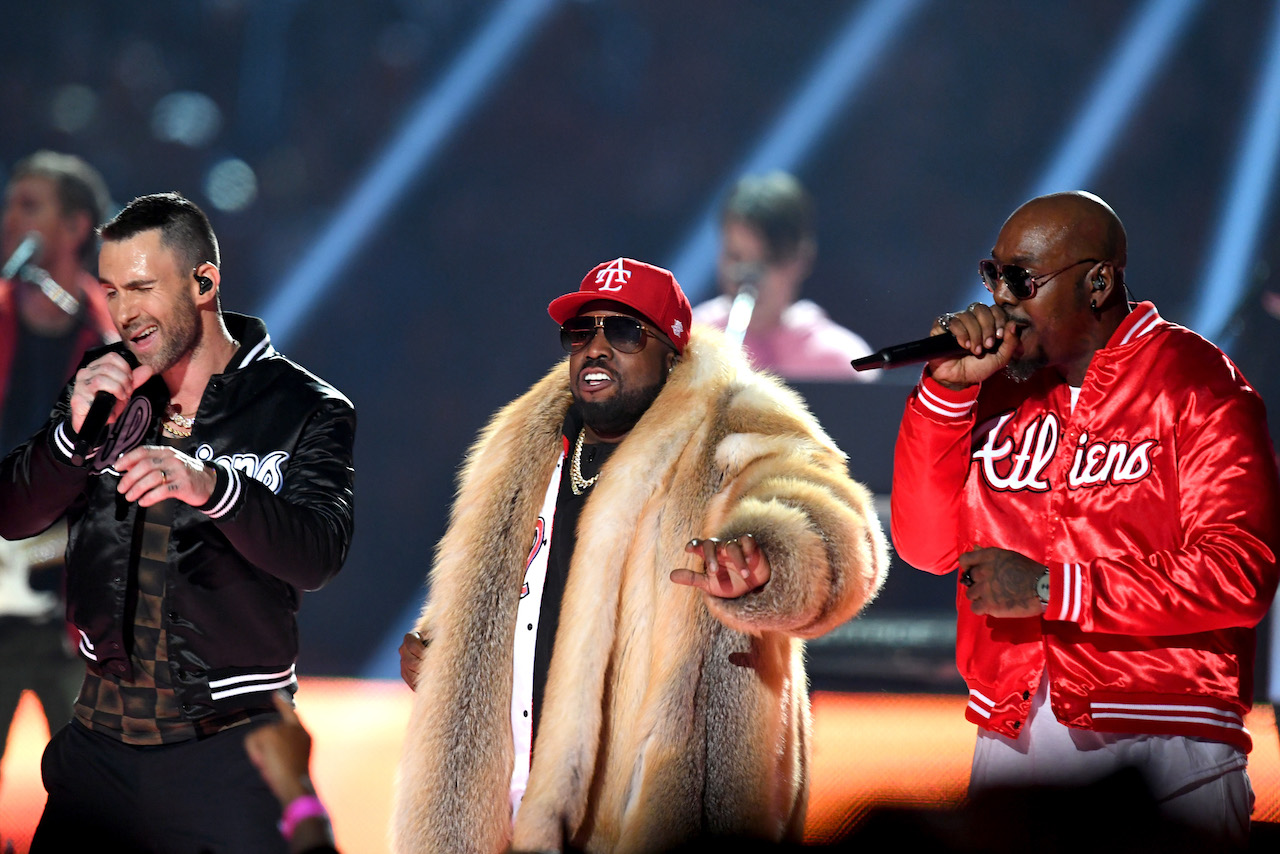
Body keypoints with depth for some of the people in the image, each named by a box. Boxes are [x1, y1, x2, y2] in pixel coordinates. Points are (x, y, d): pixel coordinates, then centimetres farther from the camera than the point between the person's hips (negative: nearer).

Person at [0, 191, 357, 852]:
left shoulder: (307, 409, -4)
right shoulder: (104, 389, 9)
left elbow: (317, 556, -18)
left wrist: (213, 487, -35)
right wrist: (78, 430, -14)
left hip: (227, 751, -4)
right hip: (99, 742, 4)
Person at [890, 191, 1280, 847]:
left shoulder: (1195, 382, -4)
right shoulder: (998, 387, 15)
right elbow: (928, 546, 9)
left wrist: (1050, 589, -16)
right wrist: (946, 390, -2)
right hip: (1012, 729, 5)